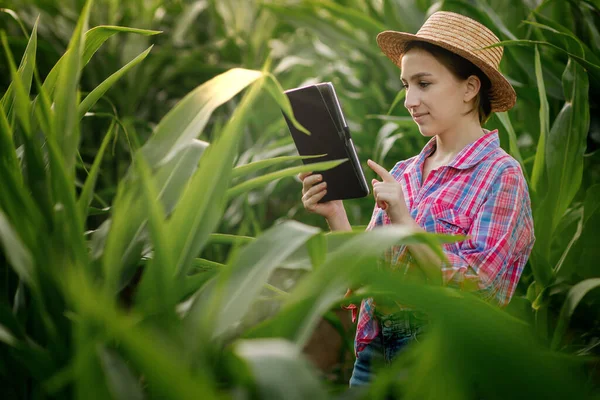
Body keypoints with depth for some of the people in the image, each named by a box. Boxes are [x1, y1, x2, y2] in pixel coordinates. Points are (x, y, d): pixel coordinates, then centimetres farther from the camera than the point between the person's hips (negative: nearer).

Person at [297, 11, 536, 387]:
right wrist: (335, 216, -8)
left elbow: (476, 289, -15)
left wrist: (403, 222, -18)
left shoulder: (500, 175, -7)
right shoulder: (403, 174, 9)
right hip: (375, 353, 5)